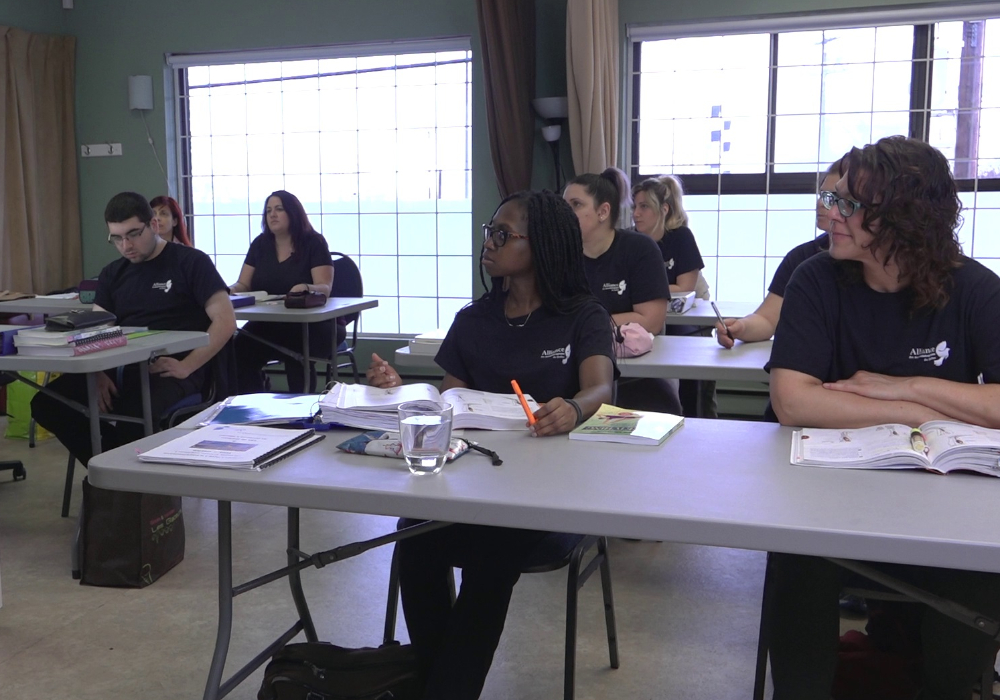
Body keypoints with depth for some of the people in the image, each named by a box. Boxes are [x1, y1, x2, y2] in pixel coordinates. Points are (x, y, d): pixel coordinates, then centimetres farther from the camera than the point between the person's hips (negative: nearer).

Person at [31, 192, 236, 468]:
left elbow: (225, 321, -8)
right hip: (123, 368, 6)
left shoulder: (191, 262, 0)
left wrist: (185, 367, -19)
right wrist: (99, 372, -9)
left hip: (170, 371, -6)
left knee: (133, 415, -37)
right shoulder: (112, 273, 18)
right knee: (47, 403, -16)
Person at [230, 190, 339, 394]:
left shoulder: (314, 243, -3)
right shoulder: (260, 244, 11)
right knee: (241, 345, -27)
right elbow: (243, 285, 9)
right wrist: (232, 290, -16)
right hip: (268, 323, 4)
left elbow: (325, 288, -14)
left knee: (292, 348, -36)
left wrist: (305, 288, -37)